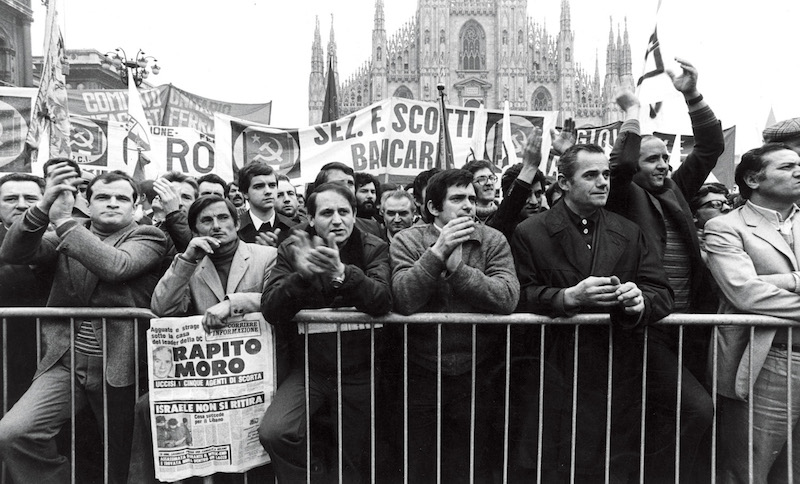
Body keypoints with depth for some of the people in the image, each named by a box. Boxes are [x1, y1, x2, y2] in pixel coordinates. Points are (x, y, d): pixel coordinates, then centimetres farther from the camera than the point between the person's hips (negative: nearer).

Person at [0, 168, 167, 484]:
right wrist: (44, 207, -17)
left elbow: (115, 265, -18)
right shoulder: (67, 234, 13)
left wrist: (63, 220, -13)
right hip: (66, 362, 3)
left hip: (119, 364, -3)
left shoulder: (148, 237, 1)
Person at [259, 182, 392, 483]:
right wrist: (302, 274, -31)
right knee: (273, 433, -20)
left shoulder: (374, 249, -8)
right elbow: (271, 311, -14)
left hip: (358, 372, 0)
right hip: (309, 368, 1)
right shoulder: (291, 250, -4)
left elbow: (382, 303, -25)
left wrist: (342, 273, -41)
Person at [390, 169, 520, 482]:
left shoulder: (493, 241, -3)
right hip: (420, 376, 0)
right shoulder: (408, 241, -5)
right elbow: (403, 301, -19)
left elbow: (507, 298, -17)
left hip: (477, 376, 1)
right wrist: (438, 251, -24)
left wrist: (456, 267, -22)